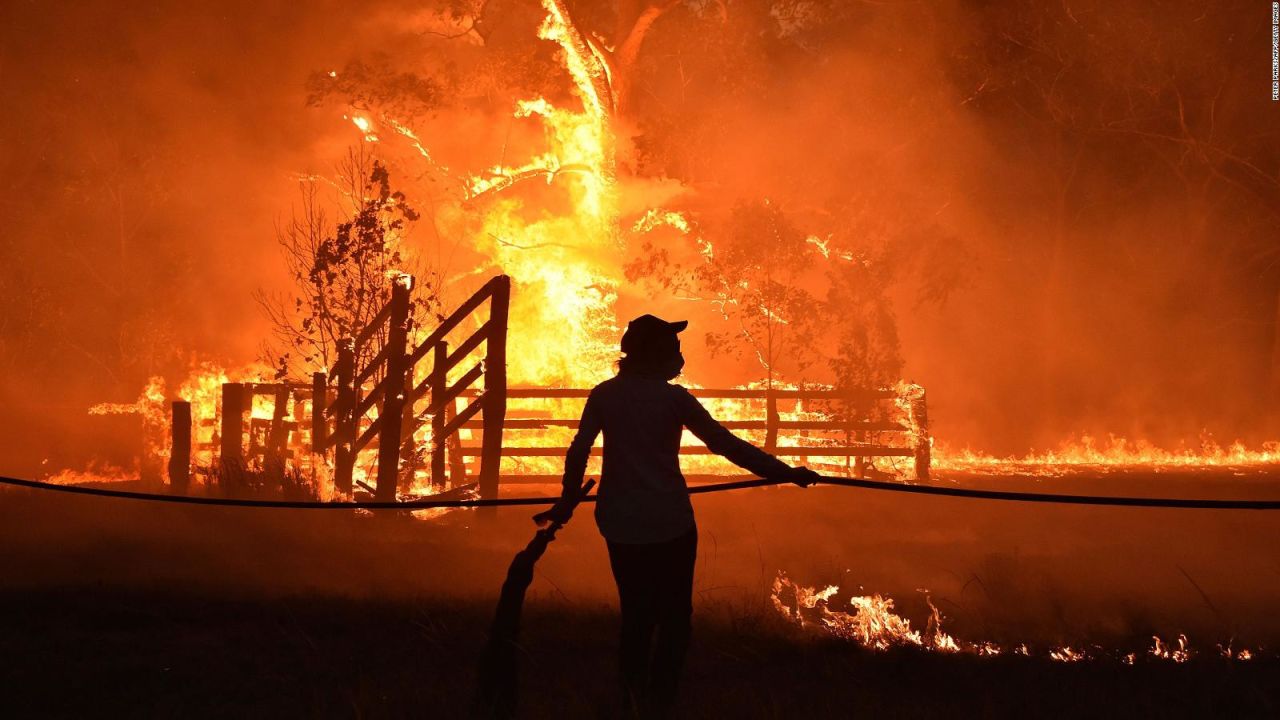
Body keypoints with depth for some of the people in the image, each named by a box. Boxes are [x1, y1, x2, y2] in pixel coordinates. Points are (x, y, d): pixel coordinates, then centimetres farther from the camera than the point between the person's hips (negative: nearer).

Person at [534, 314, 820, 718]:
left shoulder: (605, 395, 0)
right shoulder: (673, 397, -10)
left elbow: (579, 451, 4)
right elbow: (726, 445, -10)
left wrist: (567, 503, 18)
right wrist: (784, 472, -5)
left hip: (621, 524, 4)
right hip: (669, 524, -4)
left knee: (635, 615, 16)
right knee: (673, 616, 9)